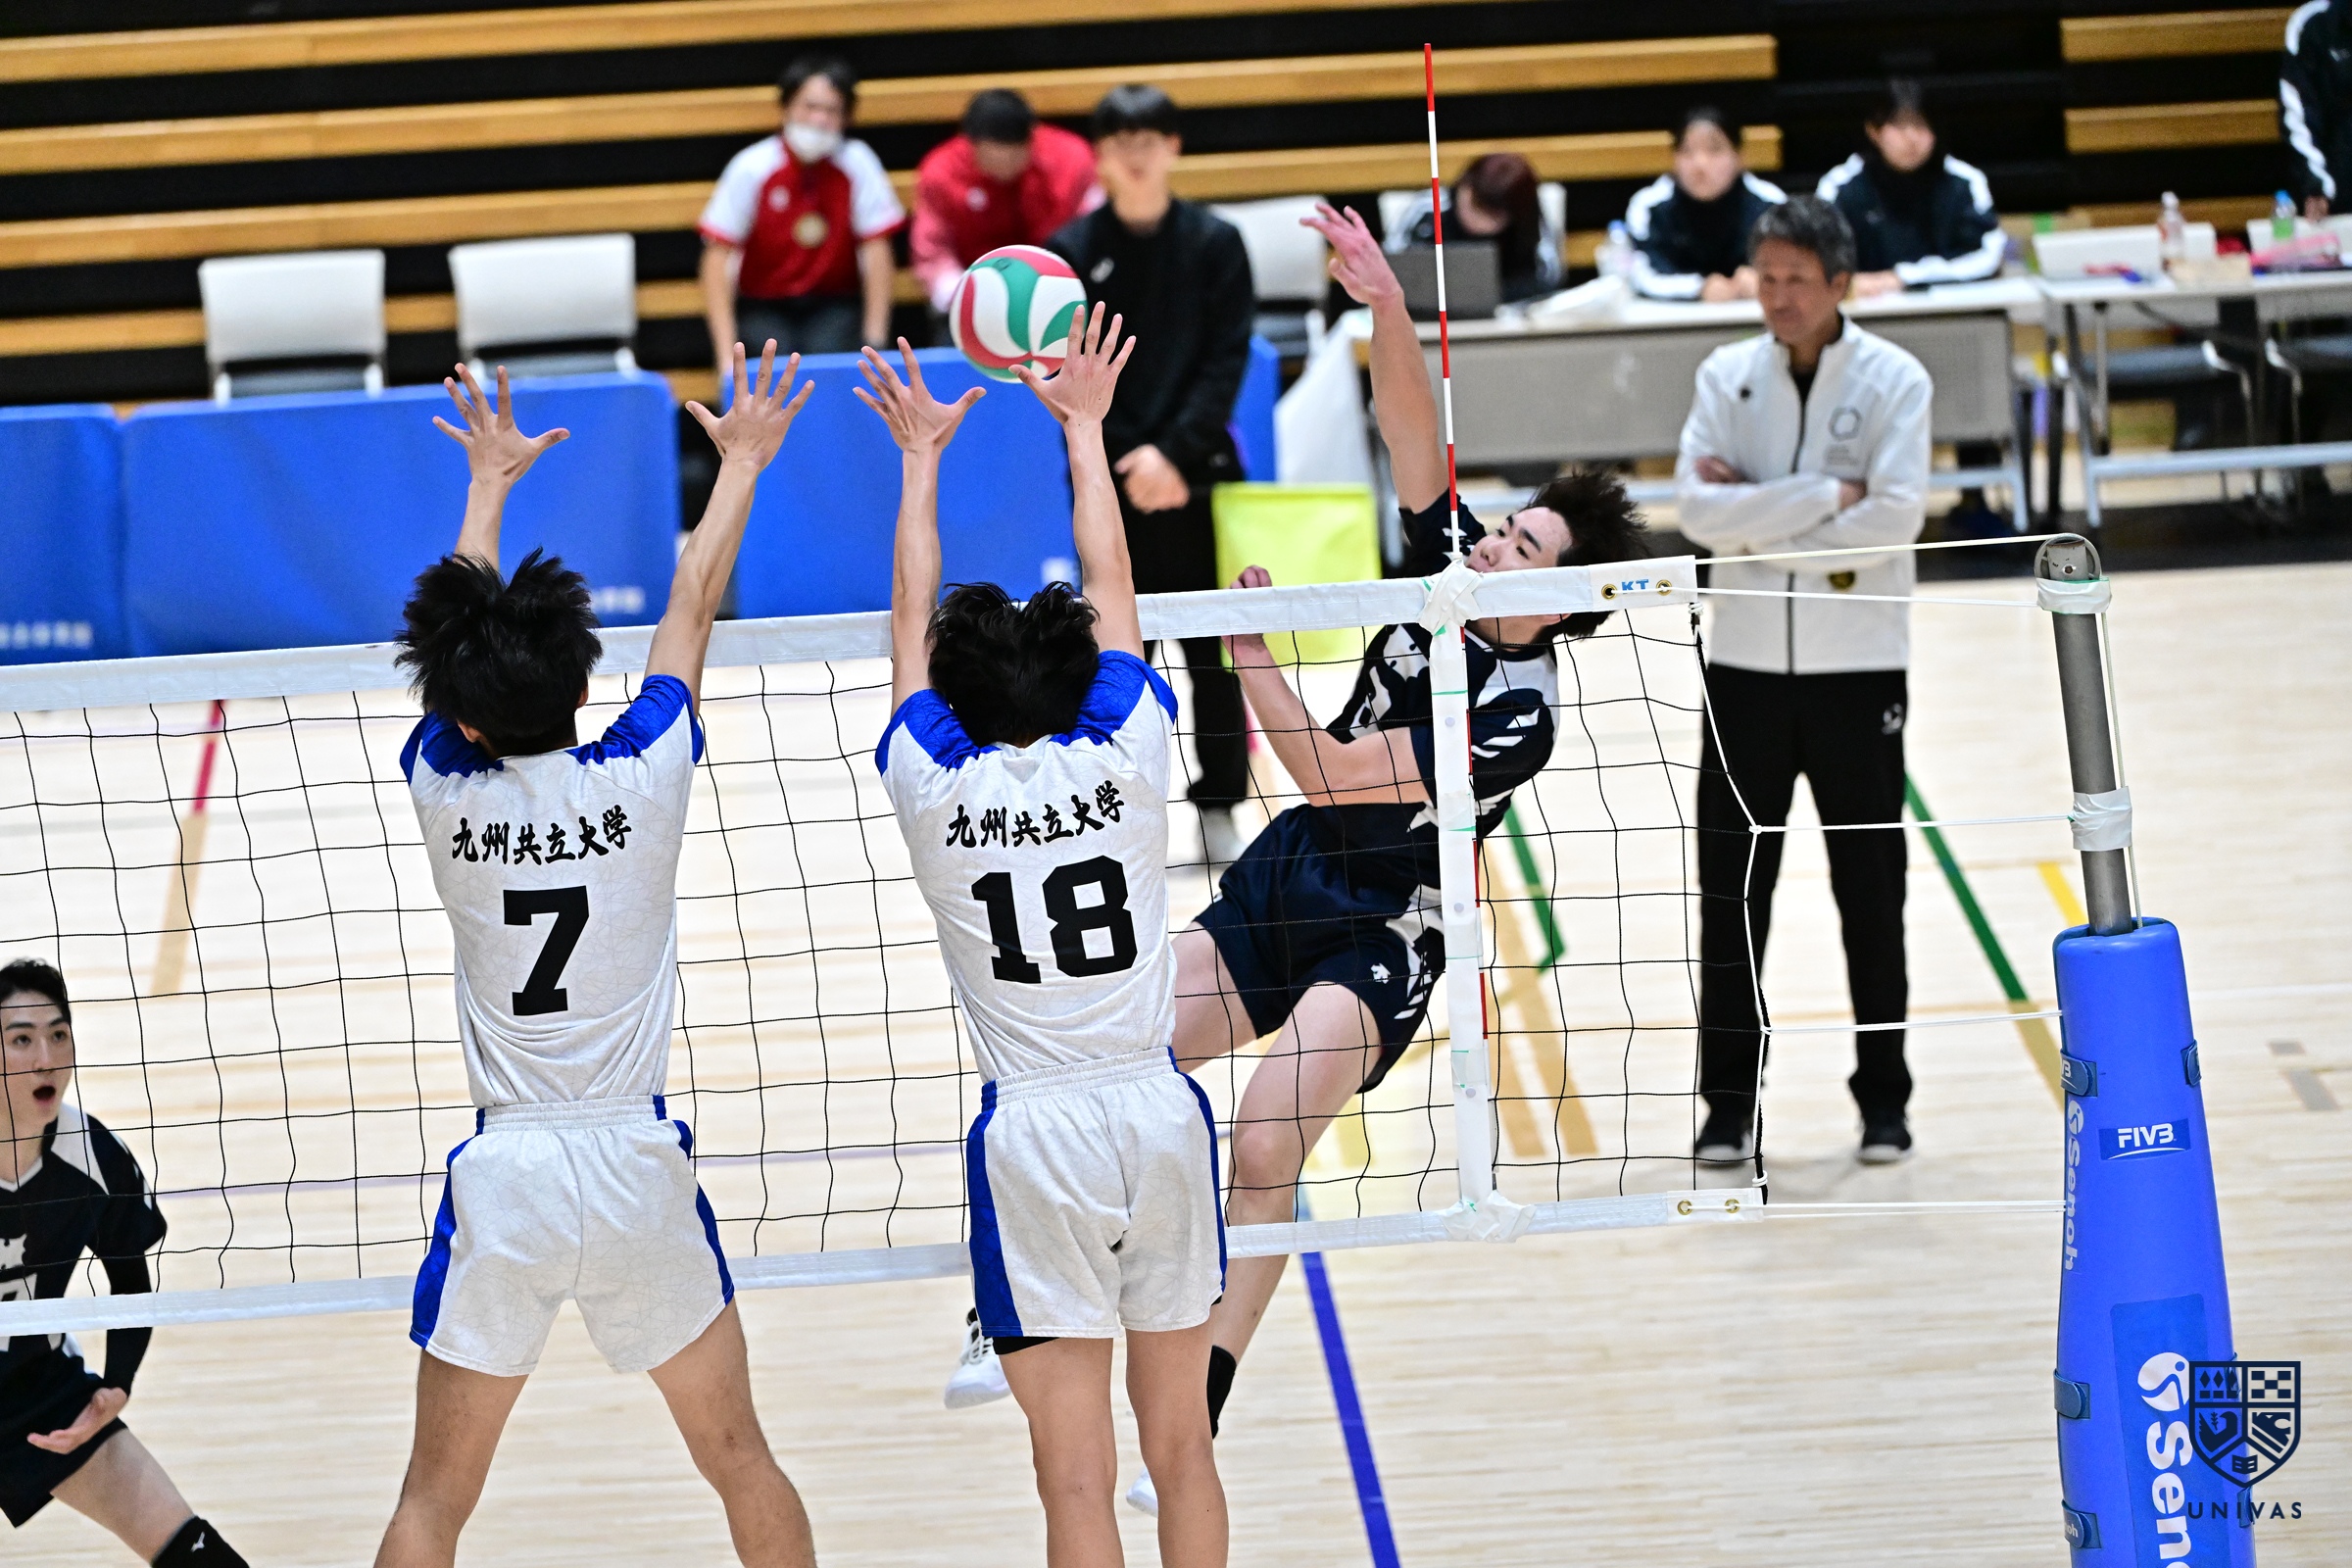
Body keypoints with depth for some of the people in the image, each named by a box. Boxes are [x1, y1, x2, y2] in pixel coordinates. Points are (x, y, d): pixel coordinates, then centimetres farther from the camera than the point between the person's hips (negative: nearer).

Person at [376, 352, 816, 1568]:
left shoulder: (447, 792, -7)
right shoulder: (640, 776, -9)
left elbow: (455, 634, 13)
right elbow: (691, 605, 8)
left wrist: (488, 483, 28)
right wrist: (740, 464, 24)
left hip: (502, 1180, 0)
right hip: (637, 1166, 0)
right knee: (739, 1461, 15)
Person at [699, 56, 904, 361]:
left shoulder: (857, 162, -10)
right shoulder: (751, 167, -12)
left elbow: (876, 249, -8)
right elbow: (718, 257, -13)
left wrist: (875, 339, -14)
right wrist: (727, 354, -20)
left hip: (833, 305, 1)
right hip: (763, 308, -1)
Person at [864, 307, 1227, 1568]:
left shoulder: (934, 787, -5)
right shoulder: (1123, 754, -3)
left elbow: (911, 621, 12)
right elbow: (1112, 590, 12)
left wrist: (920, 456, 24)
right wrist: (1085, 426, 25)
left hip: (1034, 1136, -2)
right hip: (1158, 1112, 2)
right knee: (1181, 1447, 11)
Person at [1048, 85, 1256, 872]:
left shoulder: (1214, 243, 0)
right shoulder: (1073, 249, 0)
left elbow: (1227, 361, -5)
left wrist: (1175, 453, -15)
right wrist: (1128, 459, -18)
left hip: (1194, 469, 0)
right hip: (1108, 475, 0)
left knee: (1211, 648, 2)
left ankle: (1218, 807, 12)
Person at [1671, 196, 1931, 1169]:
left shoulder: (1893, 382, -4)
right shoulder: (1727, 378, 3)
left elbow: (1894, 517, -16)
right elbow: (1696, 506, -9)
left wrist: (1758, 528, -13)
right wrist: (1823, 494, -16)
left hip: (1859, 670, -2)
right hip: (1746, 668, 2)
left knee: (1871, 895, 5)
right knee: (1730, 895, 2)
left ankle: (1884, 1100, 15)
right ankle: (1728, 1105, 9)